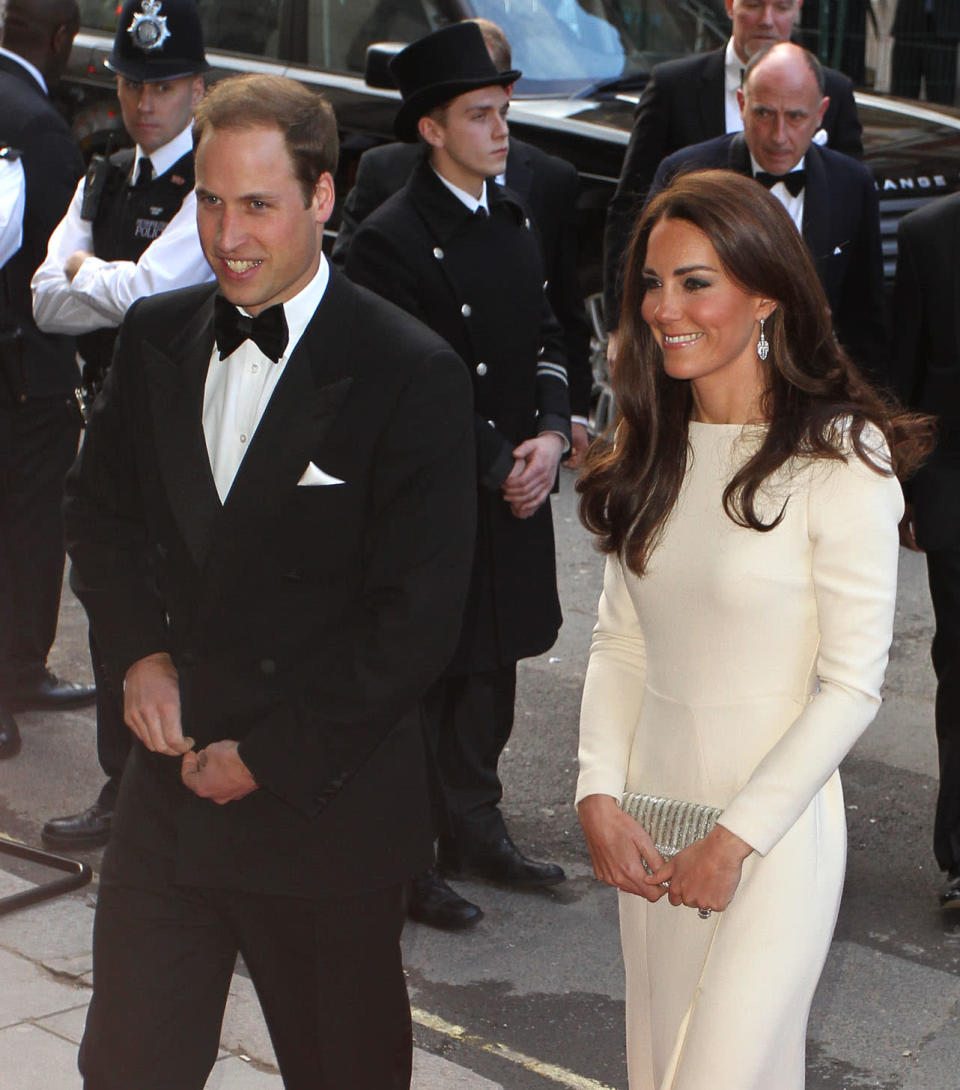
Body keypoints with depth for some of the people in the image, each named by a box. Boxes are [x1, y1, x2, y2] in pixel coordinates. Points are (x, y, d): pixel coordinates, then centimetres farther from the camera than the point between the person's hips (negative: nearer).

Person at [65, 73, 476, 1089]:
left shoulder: (411, 375, -14)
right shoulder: (155, 336, 3)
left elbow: (416, 616, -15)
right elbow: (99, 508, 17)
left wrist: (269, 758, -14)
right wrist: (137, 650, -1)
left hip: (326, 805, -4)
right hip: (169, 779, 4)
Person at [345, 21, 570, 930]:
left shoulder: (513, 222, 11)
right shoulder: (391, 240, -15)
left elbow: (545, 339, 15)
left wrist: (551, 436, -2)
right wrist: (496, 471, -14)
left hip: (515, 493, 8)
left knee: (491, 668, 16)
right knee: (420, 680, 2)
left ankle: (475, 829, 30)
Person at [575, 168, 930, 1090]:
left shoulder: (841, 461, -13)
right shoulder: (652, 447, 6)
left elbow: (851, 686, -14)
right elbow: (619, 640, 8)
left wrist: (735, 838, -14)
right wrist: (599, 796, -4)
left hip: (774, 824, -6)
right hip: (648, 815, 6)